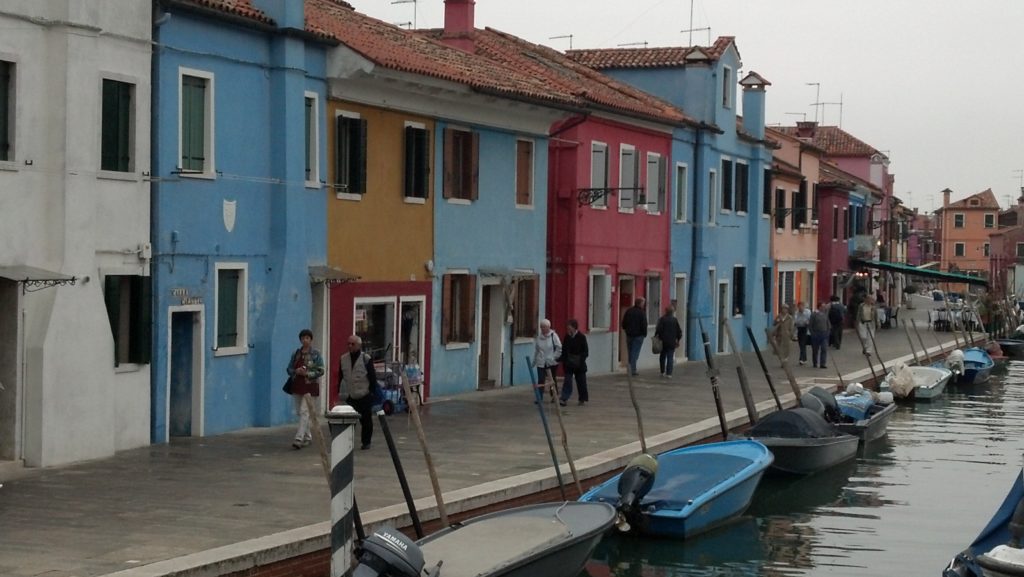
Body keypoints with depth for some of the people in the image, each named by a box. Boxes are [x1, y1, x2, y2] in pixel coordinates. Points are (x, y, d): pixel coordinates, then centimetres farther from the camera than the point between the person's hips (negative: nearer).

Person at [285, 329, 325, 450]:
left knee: (304, 412, -14)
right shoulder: (296, 353, 11)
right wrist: (296, 371, -10)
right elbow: (289, 369, 12)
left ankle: (299, 439, -19)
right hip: (297, 386, 6)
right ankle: (307, 437, 25)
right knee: (299, 412, 11)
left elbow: (320, 371, -6)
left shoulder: (316, 354, -3)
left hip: (310, 386, -6)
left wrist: (307, 373, -20)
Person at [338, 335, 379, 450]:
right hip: (350, 397, 3)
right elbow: (340, 377, 12)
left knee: (366, 420, 5)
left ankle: (366, 442, 16)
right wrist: (339, 392, 8)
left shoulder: (366, 359, -5)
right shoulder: (343, 359, 6)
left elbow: (373, 378, -3)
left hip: (364, 397, -3)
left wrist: (373, 393, -7)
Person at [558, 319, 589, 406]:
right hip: (569, 364, 3)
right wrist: (564, 361, 0)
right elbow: (564, 350, 7)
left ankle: (583, 399, 20)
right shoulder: (567, 337, 1)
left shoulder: (581, 337, -9)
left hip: (579, 364, -2)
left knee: (581, 381, 8)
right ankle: (564, 398, -8)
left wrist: (581, 361, -17)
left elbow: (585, 352, -8)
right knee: (567, 380, -5)